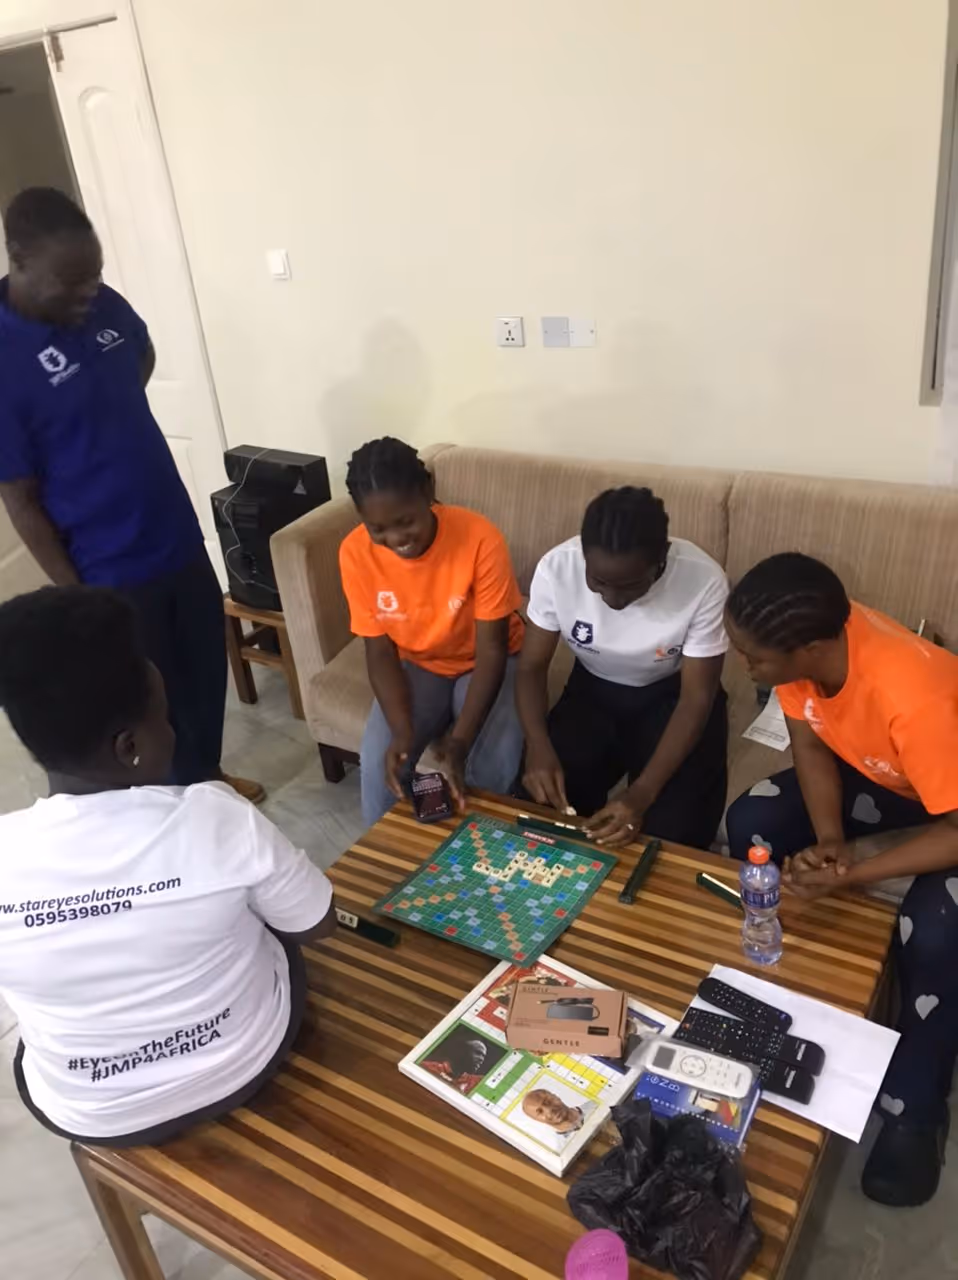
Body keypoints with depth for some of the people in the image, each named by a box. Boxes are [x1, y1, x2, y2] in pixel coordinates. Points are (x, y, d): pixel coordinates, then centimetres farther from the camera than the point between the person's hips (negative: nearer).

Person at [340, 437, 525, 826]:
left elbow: (491, 650, -25)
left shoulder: (481, 539, -30)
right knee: (378, 761, -20)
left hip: (484, 662, -2)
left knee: (494, 768, -25)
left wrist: (459, 742, -36)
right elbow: (380, 652, -12)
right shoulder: (356, 553, -21)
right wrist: (403, 732, -29)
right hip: (416, 665, 2)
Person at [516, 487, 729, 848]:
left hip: (672, 696, -2)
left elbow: (696, 697, -23)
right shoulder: (557, 567, -26)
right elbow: (532, 667, -14)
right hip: (593, 690, 2)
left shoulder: (704, 581, -32)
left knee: (672, 833, -19)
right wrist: (539, 748, -33)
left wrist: (642, 794, -33)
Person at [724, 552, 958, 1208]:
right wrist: (828, 840, -25)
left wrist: (849, 874, -36)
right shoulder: (808, 638, -24)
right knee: (752, 825, -13)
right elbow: (811, 746, -11)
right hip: (876, 767, 6)